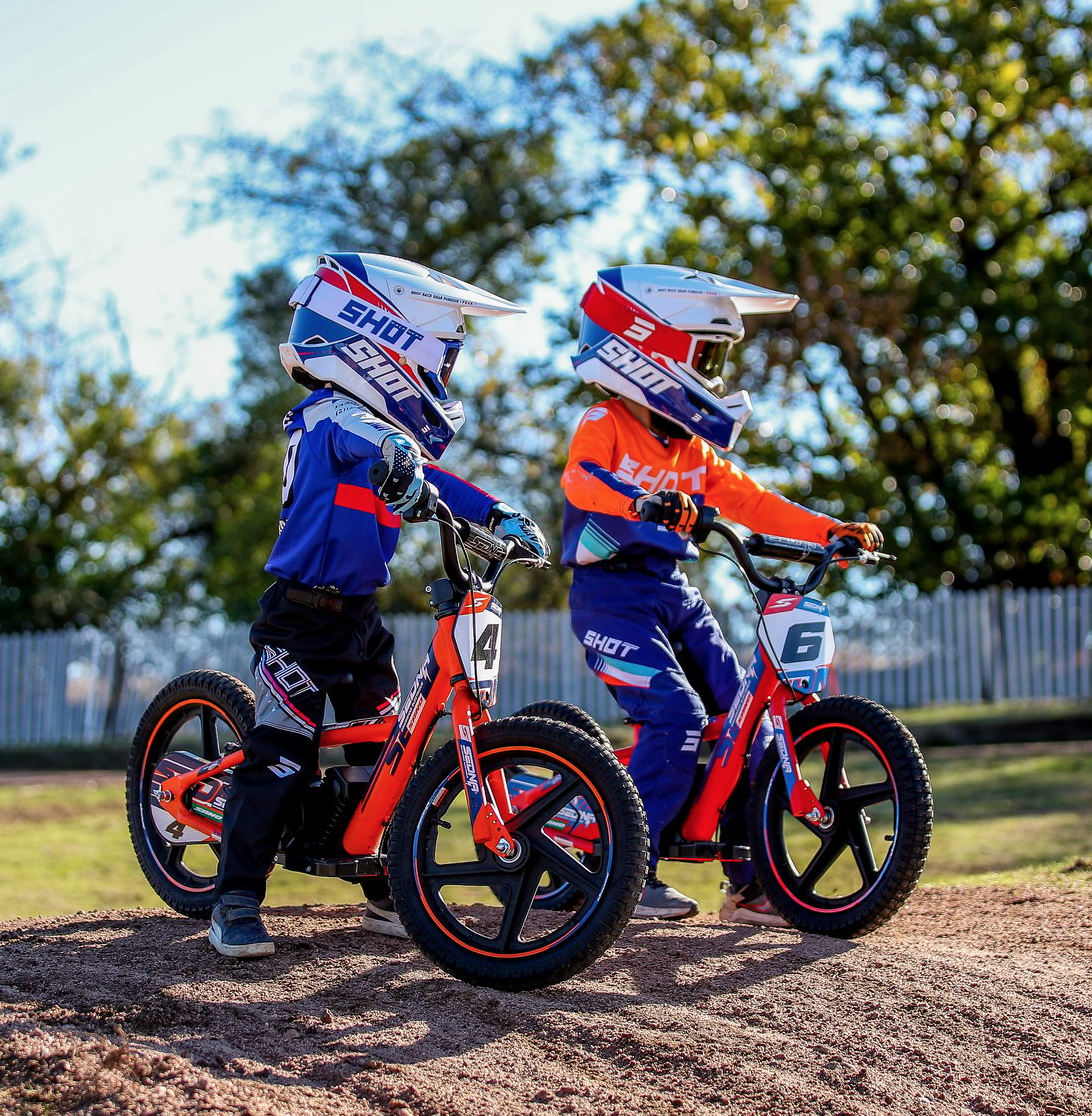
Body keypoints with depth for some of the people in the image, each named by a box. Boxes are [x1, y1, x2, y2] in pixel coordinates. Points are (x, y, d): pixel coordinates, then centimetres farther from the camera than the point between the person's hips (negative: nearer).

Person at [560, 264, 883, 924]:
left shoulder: (693, 447, 18)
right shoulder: (606, 426, -7)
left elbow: (751, 501, 14)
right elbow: (582, 481, -28)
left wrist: (832, 531, 3)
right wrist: (641, 503, -48)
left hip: (677, 596, 8)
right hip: (613, 593, -8)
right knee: (677, 714, -23)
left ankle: (751, 881, 5)